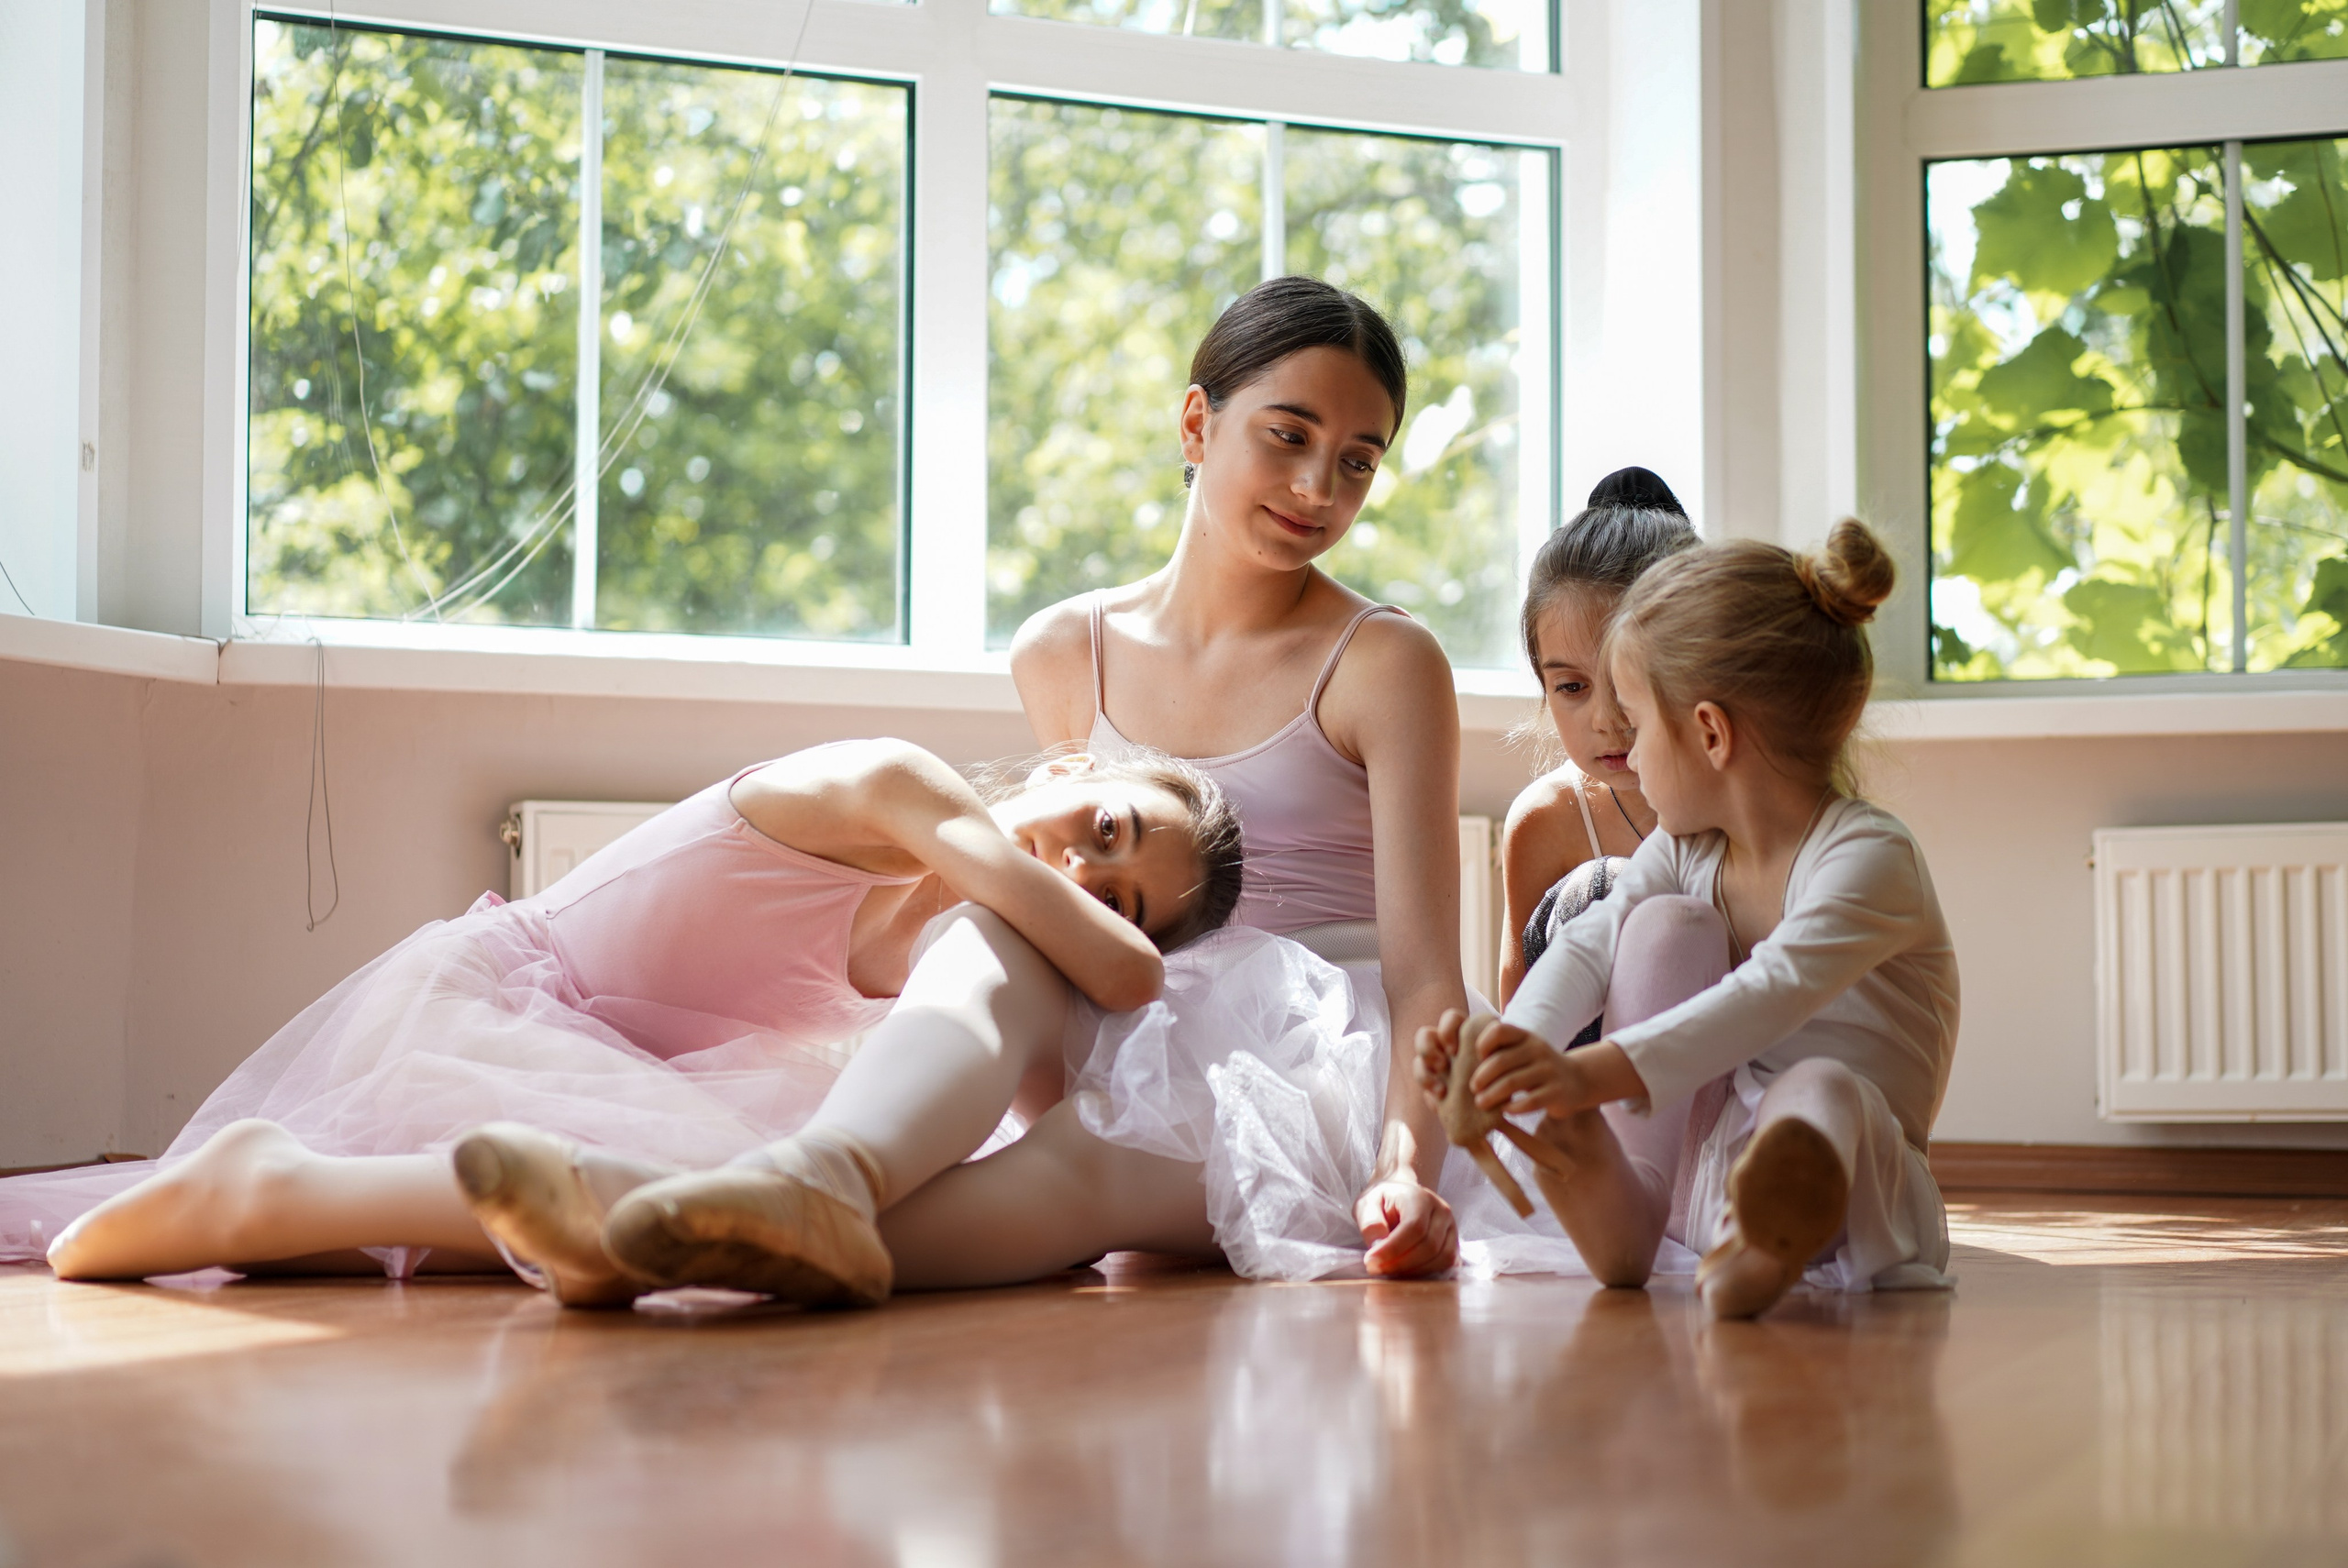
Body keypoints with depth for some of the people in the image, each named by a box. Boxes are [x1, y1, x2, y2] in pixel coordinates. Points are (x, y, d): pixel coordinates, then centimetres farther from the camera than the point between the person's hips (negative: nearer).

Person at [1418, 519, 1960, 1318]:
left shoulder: (1868, 858, -19)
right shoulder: (1689, 848, 6)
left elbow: (1767, 997, -34)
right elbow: (1592, 943, -5)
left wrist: (1593, 1073, -47)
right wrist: (1516, 1041, -28)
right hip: (1694, 1153, 6)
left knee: (1822, 1089, -39)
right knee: (1665, 923, -11)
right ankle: (1624, 1199, -24)